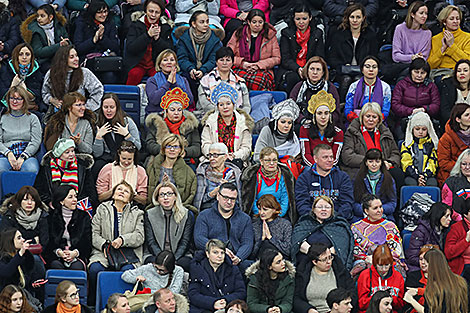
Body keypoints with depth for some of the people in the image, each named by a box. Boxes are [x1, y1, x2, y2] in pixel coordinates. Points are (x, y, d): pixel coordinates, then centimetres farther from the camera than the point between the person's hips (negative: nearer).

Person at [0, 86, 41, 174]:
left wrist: (22, 157, -12)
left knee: (31, 169, -38)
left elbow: (36, 142, 4)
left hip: (27, 155, 0)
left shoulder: (32, 118, 15)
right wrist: (8, 153, -11)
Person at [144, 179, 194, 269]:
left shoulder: (187, 215, 8)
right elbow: (151, 242, 1)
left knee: (183, 262, -34)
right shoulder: (149, 215, 9)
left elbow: (185, 242, 1)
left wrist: (174, 258, -16)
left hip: (180, 256, 1)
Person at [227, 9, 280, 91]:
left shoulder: (270, 35, 12)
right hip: (240, 69, 1)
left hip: (262, 70, 0)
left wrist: (260, 65, -6)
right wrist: (242, 63, -8)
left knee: (260, 79, -38)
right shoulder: (238, 33, 13)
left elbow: (276, 58, 9)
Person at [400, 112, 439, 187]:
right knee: (411, 182, -34)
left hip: (428, 175, 1)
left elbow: (433, 163, 7)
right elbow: (406, 163, 1)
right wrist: (417, 177, -15)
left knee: (432, 182, -32)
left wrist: (425, 176, -13)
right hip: (411, 176, -1)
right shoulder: (406, 144, 13)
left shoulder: (431, 144, 16)